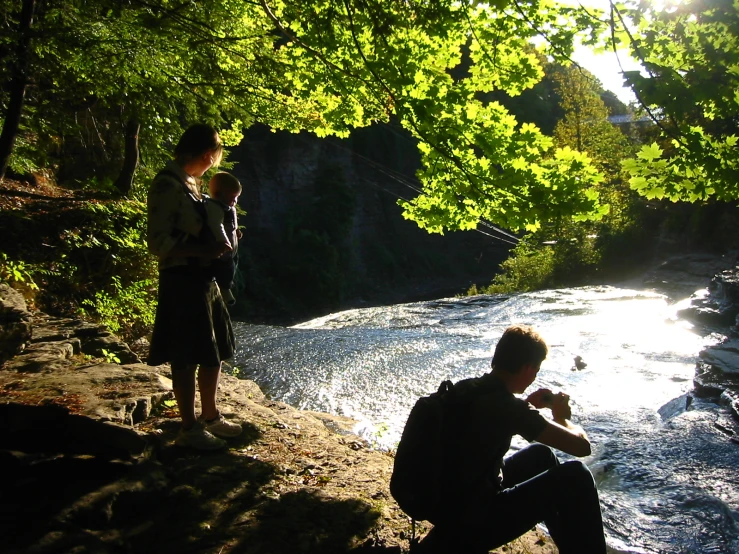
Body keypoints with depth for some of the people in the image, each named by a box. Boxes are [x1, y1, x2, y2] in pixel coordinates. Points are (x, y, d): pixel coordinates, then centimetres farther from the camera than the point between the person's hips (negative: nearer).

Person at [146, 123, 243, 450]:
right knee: (187, 358, 0)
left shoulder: (190, 182, 15)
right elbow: (158, 242, -20)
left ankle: (211, 417, 30)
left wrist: (221, 240, 10)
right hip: (181, 279, -10)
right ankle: (189, 429, 12)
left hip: (203, 277, 10)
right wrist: (202, 251, -27)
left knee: (215, 351, 16)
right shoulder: (167, 184, -15)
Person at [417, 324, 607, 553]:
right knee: (575, 476, -7)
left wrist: (527, 404, 16)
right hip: (472, 524, -9)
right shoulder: (510, 408, -24)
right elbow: (581, 445, -18)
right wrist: (561, 417, 2)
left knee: (540, 454, 24)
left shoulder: (464, 389, 0)